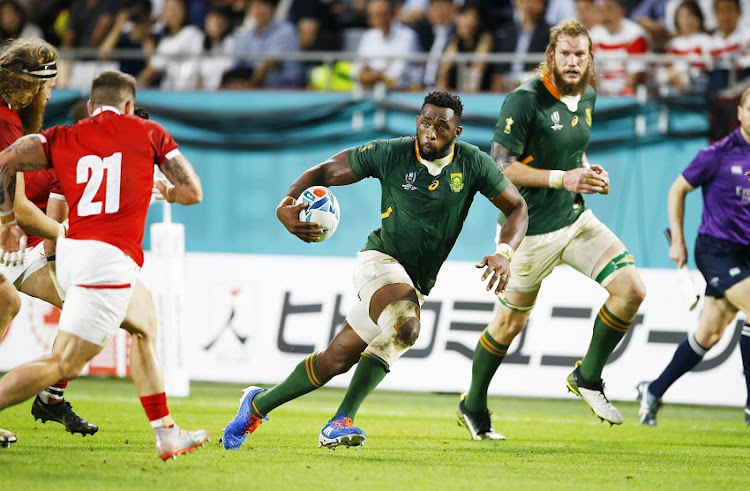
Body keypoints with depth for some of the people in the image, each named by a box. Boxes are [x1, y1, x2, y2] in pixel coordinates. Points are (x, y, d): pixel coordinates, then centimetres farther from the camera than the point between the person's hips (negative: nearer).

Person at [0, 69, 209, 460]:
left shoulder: (61, 138, 13)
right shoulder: (147, 133, 9)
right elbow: (193, 192, 11)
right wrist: (169, 193, 34)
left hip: (70, 252, 6)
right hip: (111, 257, -6)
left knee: (142, 328, 27)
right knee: (62, 364, -9)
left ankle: (166, 433, 30)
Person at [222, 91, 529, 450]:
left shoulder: (472, 164, -5)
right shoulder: (391, 154, -10)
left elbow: (516, 208, 4)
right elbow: (325, 171, -2)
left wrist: (504, 253, -16)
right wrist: (285, 206, -22)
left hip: (416, 285, 5)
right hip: (381, 259, -5)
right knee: (405, 326, -33)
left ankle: (259, 404, 16)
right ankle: (343, 420, -22)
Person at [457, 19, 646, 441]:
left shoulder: (588, 98, 5)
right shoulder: (526, 100, -18)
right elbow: (500, 165, -20)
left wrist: (590, 173, 2)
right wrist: (561, 178, -27)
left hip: (576, 218, 6)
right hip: (530, 228, -6)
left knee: (631, 288, -9)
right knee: (511, 321, 6)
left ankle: (589, 377, 9)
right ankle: (473, 406, 28)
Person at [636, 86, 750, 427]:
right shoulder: (720, 154, -10)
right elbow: (678, 190, 0)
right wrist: (677, 241, -2)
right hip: (715, 249, -6)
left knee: (709, 335, 10)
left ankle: (654, 391, 26)